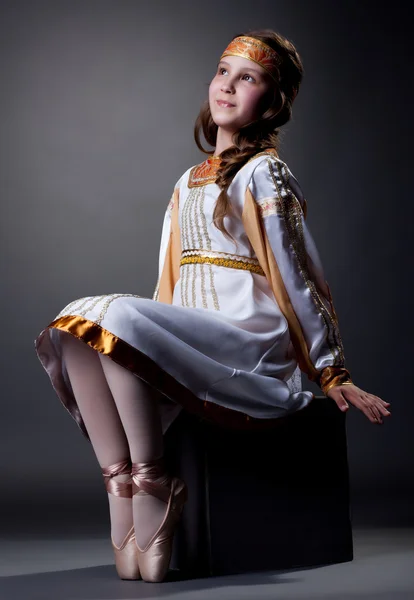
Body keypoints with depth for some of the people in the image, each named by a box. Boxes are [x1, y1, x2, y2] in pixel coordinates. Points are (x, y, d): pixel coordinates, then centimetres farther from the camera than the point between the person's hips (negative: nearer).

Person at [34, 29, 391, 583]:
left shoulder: (263, 173, 1)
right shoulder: (188, 183, 23)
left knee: (121, 316, -30)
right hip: (192, 342, 7)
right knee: (75, 326, -17)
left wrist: (334, 373, -3)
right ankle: (120, 496, -22)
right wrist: (158, 344, 16)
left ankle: (152, 491, -22)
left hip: (251, 344, -7)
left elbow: (296, 276, -2)